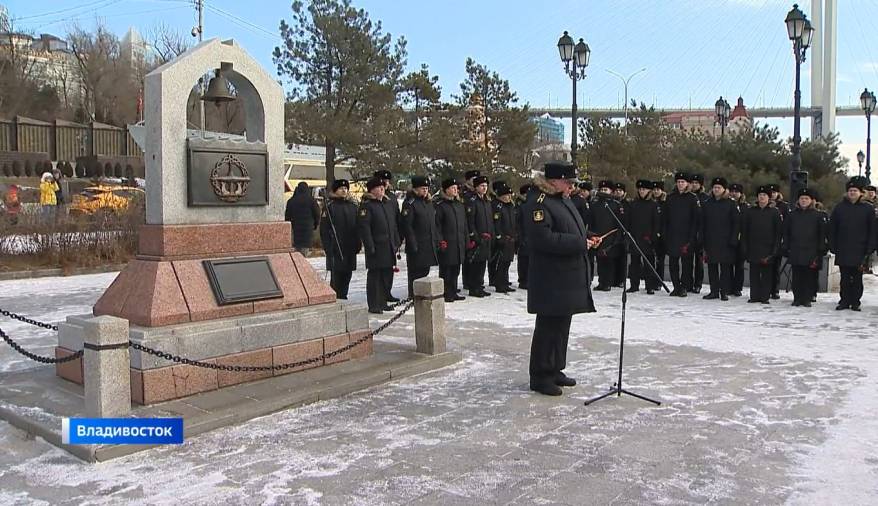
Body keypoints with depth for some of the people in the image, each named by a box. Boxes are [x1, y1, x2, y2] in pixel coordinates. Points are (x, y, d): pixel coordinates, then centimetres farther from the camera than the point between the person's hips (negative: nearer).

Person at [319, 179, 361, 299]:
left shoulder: (352, 205, 13)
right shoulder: (329, 206, -3)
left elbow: (357, 226, 16)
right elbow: (324, 228, -6)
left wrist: (358, 243, 9)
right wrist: (327, 246, -12)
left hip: (350, 247, 5)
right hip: (335, 247, -5)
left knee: (347, 274, 9)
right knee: (336, 275, -4)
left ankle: (343, 297, 20)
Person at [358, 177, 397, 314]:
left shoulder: (385, 204, 19)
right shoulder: (366, 205, -8)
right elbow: (363, 226, -16)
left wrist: (395, 244, 18)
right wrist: (370, 246, -20)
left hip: (388, 247, 8)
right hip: (376, 248, -8)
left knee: (387, 274, 12)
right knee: (374, 276, -3)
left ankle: (383, 303, 23)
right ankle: (373, 305, 3)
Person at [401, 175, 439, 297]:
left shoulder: (428, 202, 15)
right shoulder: (409, 203, -10)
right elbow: (407, 226, -15)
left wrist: (437, 240, 13)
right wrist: (413, 245, -19)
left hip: (430, 245, 8)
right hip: (417, 246, -8)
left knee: (425, 270, 14)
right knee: (416, 273, -2)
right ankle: (413, 296, 6)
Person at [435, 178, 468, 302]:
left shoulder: (460, 205, 15)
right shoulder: (440, 205, -6)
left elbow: (464, 224, 19)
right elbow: (437, 225, -8)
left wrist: (466, 239, 14)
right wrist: (440, 240, -16)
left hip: (459, 242, 7)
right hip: (447, 243, -7)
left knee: (456, 269, 12)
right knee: (446, 269, -2)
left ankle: (453, 292, 21)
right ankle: (445, 294, 4)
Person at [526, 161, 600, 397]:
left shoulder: (566, 203, 16)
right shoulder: (541, 205, -14)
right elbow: (544, 239, -25)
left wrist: (588, 239, 6)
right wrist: (580, 243, -21)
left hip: (569, 279, 10)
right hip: (551, 282, -10)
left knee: (562, 325, 15)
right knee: (549, 326, -3)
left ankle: (554, 370, 26)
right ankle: (540, 376, 7)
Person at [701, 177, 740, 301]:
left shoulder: (731, 204, 0)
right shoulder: (707, 204, 10)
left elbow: (737, 223, -3)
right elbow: (702, 223, 12)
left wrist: (733, 240, -9)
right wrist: (702, 239, 6)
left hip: (725, 243, -4)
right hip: (710, 242, 4)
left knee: (725, 267, 0)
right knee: (712, 267, 6)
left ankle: (724, 292, 7)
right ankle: (714, 291, 13)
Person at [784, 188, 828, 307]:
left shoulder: (818, 215, 3)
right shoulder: (792, 215, 9)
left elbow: (822, 234, 2)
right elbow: (786, 233, 10)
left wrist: (821, 250, -3)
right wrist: (786, 248, 4)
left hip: (811, 252, -2)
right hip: (795, 252, 2)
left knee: (809, 276, 1)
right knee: (796, 276, 4)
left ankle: (807, 299, 8)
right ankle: (797, 298, 11)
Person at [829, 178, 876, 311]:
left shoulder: (868, 209, 2)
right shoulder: (840, 207, 6)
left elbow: (872, 231, 2)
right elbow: (832, 229, 7)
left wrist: (869, 249, -5)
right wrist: (833, 246, 1)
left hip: (860, 251, -1)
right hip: (843, 251, 1)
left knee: (857, 279, 5)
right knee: (845, 278, 5)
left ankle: (855, 302, 12)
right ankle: (844, 301, 12)